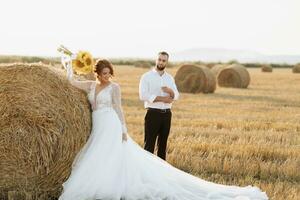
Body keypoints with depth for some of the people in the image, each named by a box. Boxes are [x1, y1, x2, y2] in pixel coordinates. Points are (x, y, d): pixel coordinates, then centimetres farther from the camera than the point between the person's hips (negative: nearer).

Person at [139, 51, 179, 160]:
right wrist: (162, 98, -15)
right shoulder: (147, 76, -3)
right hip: (153, 113, -5)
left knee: (163, 143, 11)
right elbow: (143, 95, -14)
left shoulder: (170, 78, 13)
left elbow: (176, 96, 7)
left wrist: (170, 91, -17)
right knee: (149, 143, -5)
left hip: (167, 113, 5)